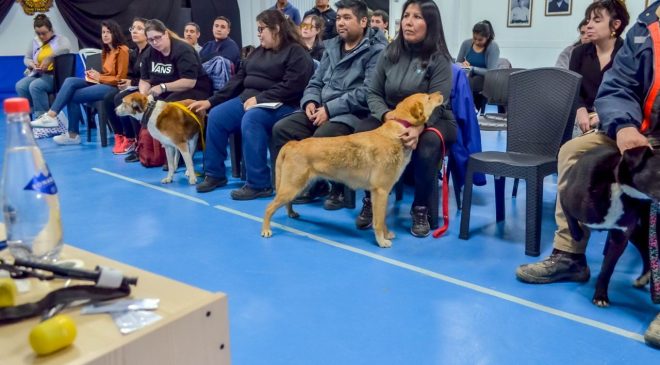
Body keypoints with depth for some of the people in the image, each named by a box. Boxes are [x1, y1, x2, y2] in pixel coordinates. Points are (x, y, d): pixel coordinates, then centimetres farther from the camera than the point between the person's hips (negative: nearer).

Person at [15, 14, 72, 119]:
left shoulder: (60, 39, 0)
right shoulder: (34, 42, 17)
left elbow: (66, 48, -24)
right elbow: (26, 58, 21)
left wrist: (49, 58, -31)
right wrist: (31, 64, -4)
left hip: (55, 75, -6)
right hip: (37, 75, 6)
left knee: (35, 86, -33)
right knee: (20, 86, -23)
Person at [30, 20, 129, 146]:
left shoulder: (122, 50, -9)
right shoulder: (106, 51, 19)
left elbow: (120, 79, -13)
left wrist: (99, 77, -11)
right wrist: (96, 74, 1)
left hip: (113, 87, -8)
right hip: (101, 83, 8)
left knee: (73, 96, -18)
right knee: (70, 81, -14)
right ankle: (50, 115, -18)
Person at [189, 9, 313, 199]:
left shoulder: (296, 52, -5)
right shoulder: (259, 52, 19)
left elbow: (292, 86, -18)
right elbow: (239, 79, 17)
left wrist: (259, 99, -21)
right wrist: (211, 101, 9)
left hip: (280, 105, -8)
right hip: (249, 99, 8)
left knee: (251, 119, -36)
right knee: (216, 116, -12)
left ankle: (259, 184, -31)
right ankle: (215, 174, 0)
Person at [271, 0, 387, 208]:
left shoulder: (376, 50, -7)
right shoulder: (331, 46, 17)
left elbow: (368, 94, -18)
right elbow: (316, 82, 20)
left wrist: (330, 109, -20)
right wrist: (310, 101, -4)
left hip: (354, 114, -7)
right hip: (322, 109, 8)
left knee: (321, 137, -34)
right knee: (281, 129, -10)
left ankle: (340, 188, -8)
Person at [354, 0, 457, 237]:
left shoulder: (439, 59, -10)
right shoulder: (390, 53, 2)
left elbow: (435, 106, -17)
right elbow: (373, 94, 2)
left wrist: (417, 128, -38)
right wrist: (387, 115, -20)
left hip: (432, 121, -3)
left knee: (428, 144, -38)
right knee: (363, 132, -28)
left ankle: (420, 209, -16)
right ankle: (370, 201, -12)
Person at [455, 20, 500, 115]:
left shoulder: (493, 47, -9)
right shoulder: (466, 43, 3)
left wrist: (471, 68, -17)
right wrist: (463, 65, -13)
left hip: (485, 80, -4)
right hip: (468, 78, 4)